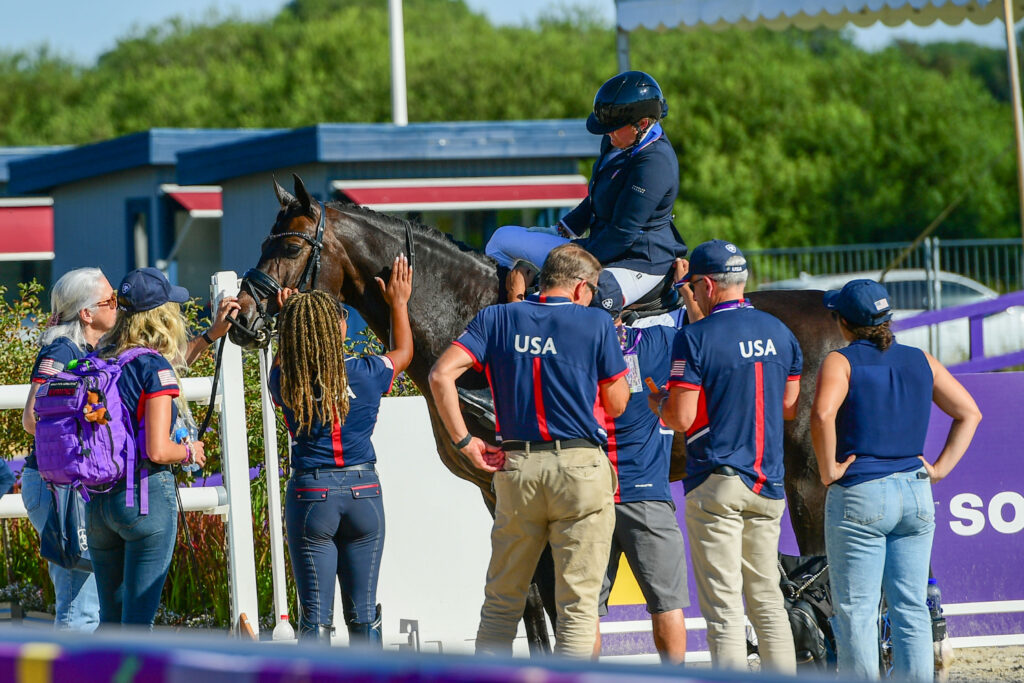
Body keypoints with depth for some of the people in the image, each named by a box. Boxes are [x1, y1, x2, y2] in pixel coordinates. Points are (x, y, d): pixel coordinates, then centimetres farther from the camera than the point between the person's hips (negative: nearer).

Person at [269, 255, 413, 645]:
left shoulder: (285, 383, -5)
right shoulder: (366, 375, -4)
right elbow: (403, 351, 19)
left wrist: (290, 322, 28)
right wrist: (399, 304, 32)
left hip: (309, 496, -1)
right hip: (364, 494, 1)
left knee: (314, 617, -1)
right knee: (364, 615, 8)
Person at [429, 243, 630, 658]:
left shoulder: (497, 320, 7)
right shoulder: (596, 324, 0)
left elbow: (441, 375, -5)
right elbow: (615, 406, 6)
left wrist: (463, 441, -1)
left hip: (516, 468, 3)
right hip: (581, 467, -3)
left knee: (501, 600, 12)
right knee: (578, 602, 1)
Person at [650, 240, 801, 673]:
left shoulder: (695, 337, -11)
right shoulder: (778, 332, 8)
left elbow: (681, 419, -13)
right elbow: (790, 407, 13)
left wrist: (657, 403, 7)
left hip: (716, 482, -6)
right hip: (768, 482, 6)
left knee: (723, 604, -5)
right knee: (767, 598, 13)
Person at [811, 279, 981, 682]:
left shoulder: (842, 362, -7)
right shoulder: (920, 361, 10)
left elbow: (822, 413, -25)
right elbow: (969, 413, 11)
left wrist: (828, 471, -14)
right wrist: (940, 468, 9)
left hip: (858, 497, -5)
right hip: (916, 496, 5)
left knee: (856, 612, -1)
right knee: (912, 609, 8)